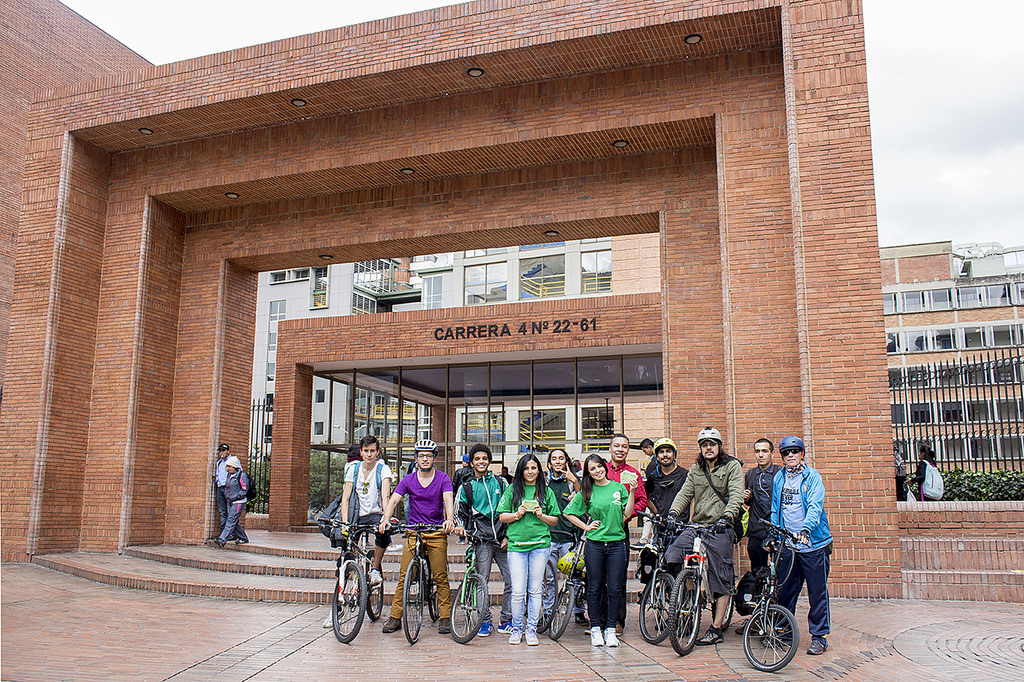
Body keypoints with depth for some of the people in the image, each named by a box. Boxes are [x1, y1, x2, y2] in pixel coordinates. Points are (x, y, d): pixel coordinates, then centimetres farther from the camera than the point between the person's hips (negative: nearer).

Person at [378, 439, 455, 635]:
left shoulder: (443, 479, 0)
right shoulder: (408, 480, 5)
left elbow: (448, 500, -14)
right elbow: (393, 500, -4)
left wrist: (449, 519, -33)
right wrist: (386, 519, -23)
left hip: (437, 532, -2)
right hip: (414, 531, 2)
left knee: (440, 577, -2)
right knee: (404, 576, -1)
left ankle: (445, 618, 8)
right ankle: (395, 617, 7)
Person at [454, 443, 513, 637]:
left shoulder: (501, 482, 12)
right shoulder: (466, 487, 10)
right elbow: (460, 512, 14)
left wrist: (508, 536, 4)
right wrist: (460, 527, -7)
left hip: (502, 539, 1)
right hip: (482, 540, -1)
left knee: (512, 580, -3)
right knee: (482, 581, -2)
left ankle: (506, 621, 10)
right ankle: (485, 621, 12)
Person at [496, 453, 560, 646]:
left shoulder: (546, 491, 10)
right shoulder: (512, 490, 8)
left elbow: (555, 520, 12)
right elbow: (502, 516, 8)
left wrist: (541, 515, -7)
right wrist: (517, 515, -9)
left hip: (540, 545, 1)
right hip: (516, 544, -1)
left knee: (535, 590, 5)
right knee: (518, 591, -4)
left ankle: (531, 629, 16)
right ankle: (516, 628, 14)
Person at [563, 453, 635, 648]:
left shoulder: (619, 487, 6)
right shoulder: (586, 492, 4)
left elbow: (627, 515, 3)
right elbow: (568, 513, 9)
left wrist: (631, 493, -4)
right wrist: (585, 526, 2)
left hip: (617, 543, 1)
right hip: (594, 544, 0)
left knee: (615, 589, 2)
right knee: (594, 588, 4)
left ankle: (610, 629, 13)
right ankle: (595, 629, 15)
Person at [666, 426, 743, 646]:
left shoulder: (732, 466, 1)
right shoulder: (696, 469, 16)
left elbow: (736, 497, -11)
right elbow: (685, 493, 7)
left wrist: (726, 517, -28)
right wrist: (673, 512, -11)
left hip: (720, 529, -4)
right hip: (697, 526, 4)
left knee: (721, 581, -1)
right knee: (671, 557, -14)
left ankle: (716, 629, 9)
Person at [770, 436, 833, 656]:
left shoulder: (812, 477, -3)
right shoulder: (778, 479, 10)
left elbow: (815, 506, -16)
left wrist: (806, 528, -30)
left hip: (813, 543, -4)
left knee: (817, 592, 3)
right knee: (785, 591, 10)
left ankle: (819, 636, 15)